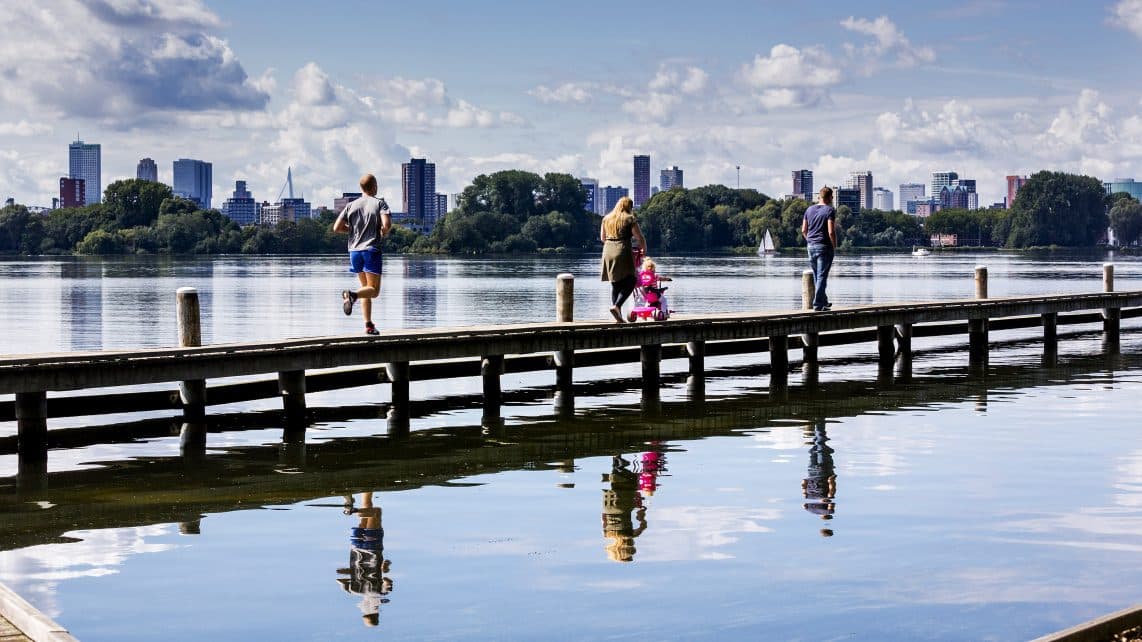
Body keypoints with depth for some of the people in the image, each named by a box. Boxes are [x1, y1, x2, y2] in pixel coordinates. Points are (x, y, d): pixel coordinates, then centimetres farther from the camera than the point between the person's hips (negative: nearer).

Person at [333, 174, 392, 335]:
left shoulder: (351, 206, 7)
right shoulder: (380, 203, -4)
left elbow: (336, 228, 2)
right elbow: (387, 224, -20)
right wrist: (383, 233, 2)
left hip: (355, 251, 5)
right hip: (372, 250, -5)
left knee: (366, 287, 17)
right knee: (374, 290, 0)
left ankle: (368, 325, 9)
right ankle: (351, 295, -31)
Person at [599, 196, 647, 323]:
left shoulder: (606, 219, 15)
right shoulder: (630, 219, -1)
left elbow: (602, 238, 24)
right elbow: (640, 238, -1)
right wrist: (644, 250, 17)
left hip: (608, 252, 6)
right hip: (622, 252, -6)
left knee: (615, 284, 11)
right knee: (630, 282, 0)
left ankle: (618, 317, 8)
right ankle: (616, 306, -21)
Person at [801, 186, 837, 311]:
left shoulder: (809, 210, 9)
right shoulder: (830, 211, -11)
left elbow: (803, 230, 10)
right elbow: (831, 232, -18)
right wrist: (834, 246, -5)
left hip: (811, 246, 6)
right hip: (824, 247, -6)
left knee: (817, 276, 15)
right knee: (822, 276, -2)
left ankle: (824, 301, 25)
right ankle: (817, 304, -5)